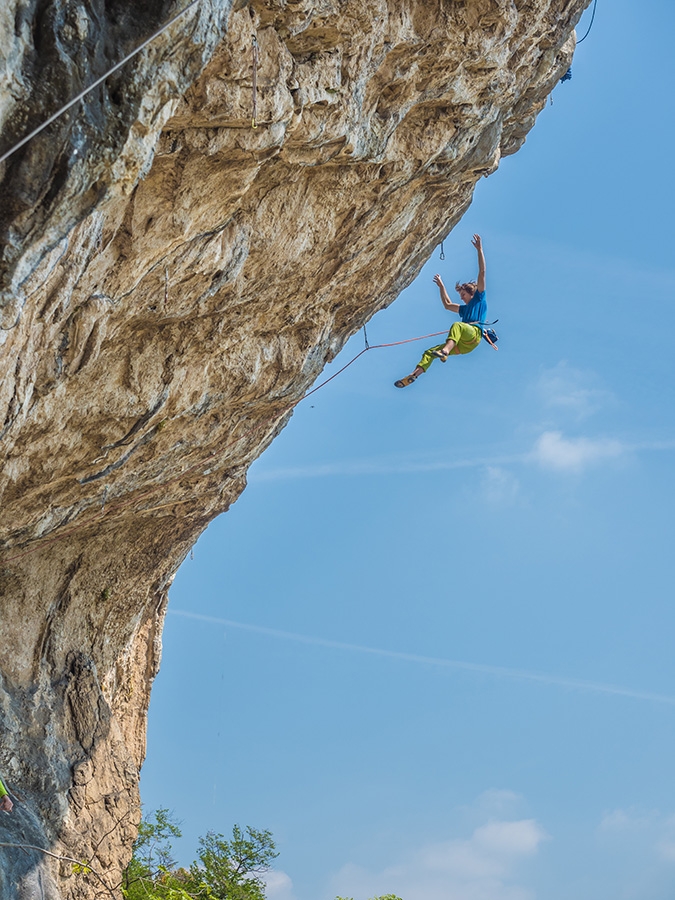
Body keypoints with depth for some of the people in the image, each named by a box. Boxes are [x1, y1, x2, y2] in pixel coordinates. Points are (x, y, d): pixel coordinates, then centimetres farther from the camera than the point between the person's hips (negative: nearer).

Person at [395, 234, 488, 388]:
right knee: (429, 352, -5)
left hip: (474, 335, -8)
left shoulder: (479, 299, 17)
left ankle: (445, 351, -60)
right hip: (461, 345, 8)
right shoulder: (465, 309, 36)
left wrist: (479, 250, 6)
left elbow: (482, 272, 10)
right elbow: (447, 305, 49)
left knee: (457, 325, -38)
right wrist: (441, 286, 49)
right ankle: (414, 375, -24)